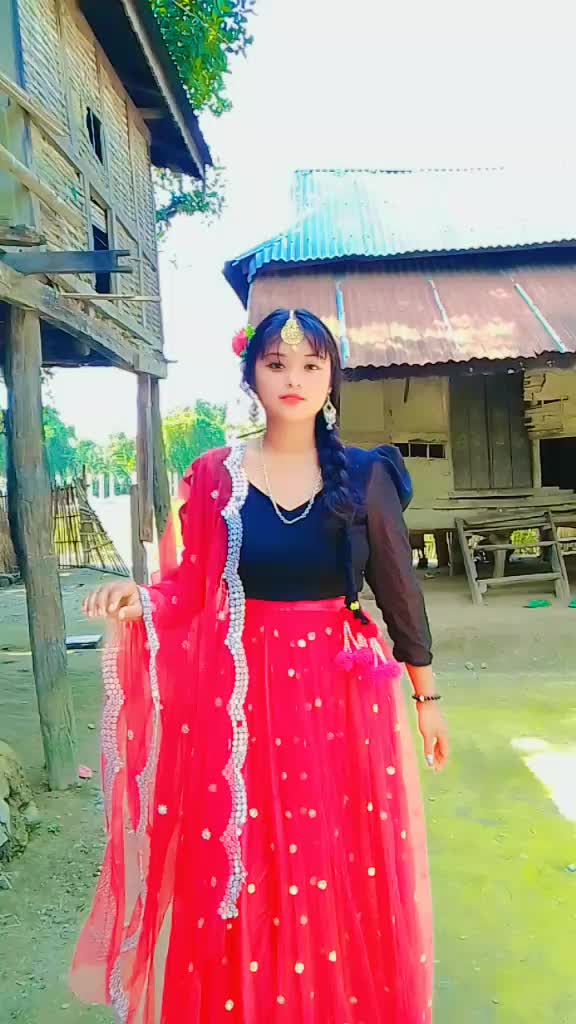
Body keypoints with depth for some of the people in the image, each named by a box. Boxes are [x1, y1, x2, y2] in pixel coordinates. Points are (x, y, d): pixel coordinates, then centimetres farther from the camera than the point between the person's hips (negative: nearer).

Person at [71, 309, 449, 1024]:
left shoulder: (364, 476, 0)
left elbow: (399, 590, 4)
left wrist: (427, 698, 10)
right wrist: (139, 600, -20)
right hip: (240, 697, 0)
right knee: (247, 875, 10)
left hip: (341, 695, 1)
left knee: (344, 875, 11)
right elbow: (194, 589, 1)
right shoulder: (215, 476, 0)